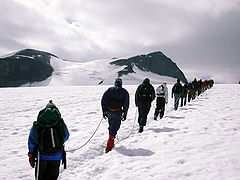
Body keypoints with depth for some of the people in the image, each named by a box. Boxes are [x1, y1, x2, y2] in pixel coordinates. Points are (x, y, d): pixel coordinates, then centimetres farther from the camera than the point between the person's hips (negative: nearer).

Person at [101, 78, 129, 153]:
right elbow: (126, 104, 0)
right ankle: (109, 146, -5)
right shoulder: (124, 92, 4)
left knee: (111, 126, 20)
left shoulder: (109, 89, 9)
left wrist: (104, 111, 9)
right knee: (114, 128, 1)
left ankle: (111, 143, 29)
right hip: (117, 112, -3)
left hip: (109, 111, 3)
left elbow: (103, 100, 4)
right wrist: (125, 114, 6)